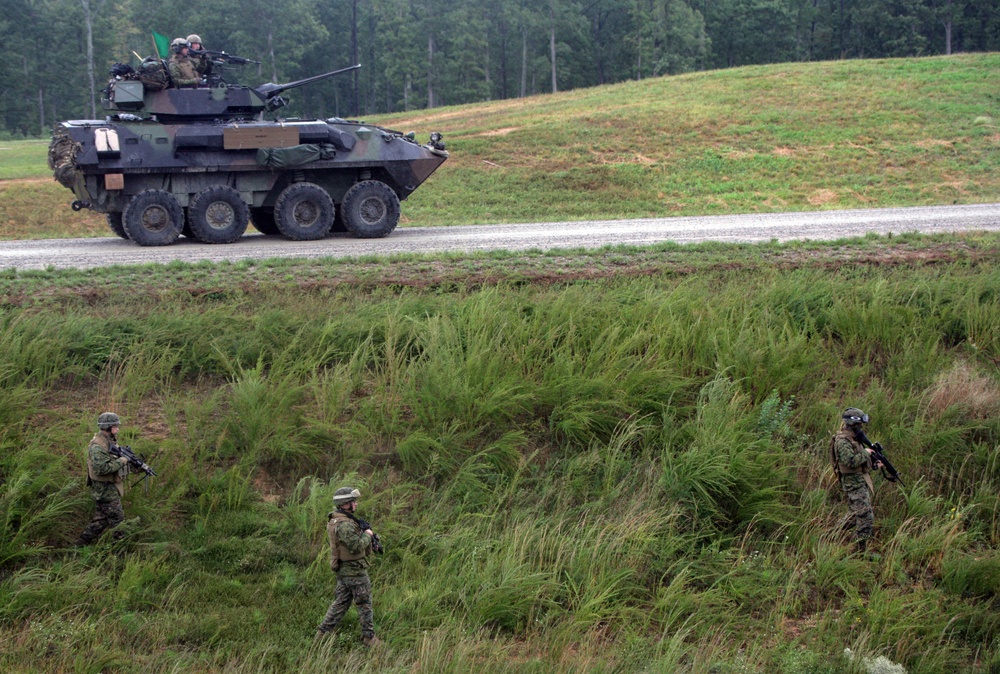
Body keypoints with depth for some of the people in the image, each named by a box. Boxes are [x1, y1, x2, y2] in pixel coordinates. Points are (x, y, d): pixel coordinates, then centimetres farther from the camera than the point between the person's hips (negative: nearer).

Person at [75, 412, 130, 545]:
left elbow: (114, 460, 20)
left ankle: (82, 544, 21)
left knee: (101, 519, 14)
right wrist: (121, 461, -21)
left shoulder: (111, 442, 11)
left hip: (111, 487, 10)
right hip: (105, 490, -10)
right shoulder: (97, 446, -20)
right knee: (117, 519, -4)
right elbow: (102, 468, -29)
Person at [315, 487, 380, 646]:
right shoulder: (344, 524, -24)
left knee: (340, 603, 15)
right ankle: (369, 637, 10)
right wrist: (367, 535, -11)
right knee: (365, 604, 2)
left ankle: (322, 633, 15)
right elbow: (356, 546, -27)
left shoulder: (335, 520, 9)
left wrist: (365, 535, 6)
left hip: (342, 570, 9)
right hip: (354, 571, -9)